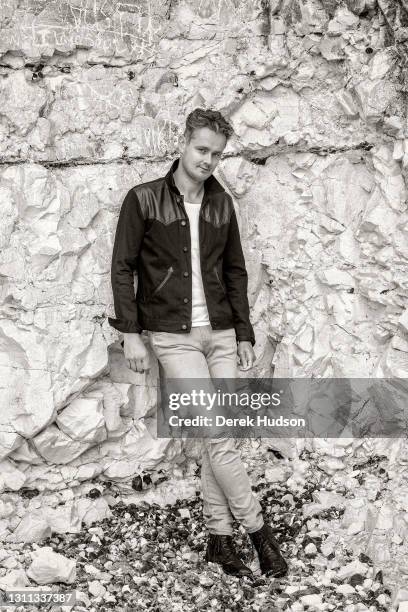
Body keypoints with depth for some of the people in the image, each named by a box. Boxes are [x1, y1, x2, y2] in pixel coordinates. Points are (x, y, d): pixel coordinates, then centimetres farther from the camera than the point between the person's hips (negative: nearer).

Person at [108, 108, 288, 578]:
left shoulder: (221, 203, 9)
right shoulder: (143, 199, -3)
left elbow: (235, 271, 13)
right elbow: (122, 269, -2)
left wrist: (244, 334, 8)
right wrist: (130, 333, -8)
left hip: (222, 335, 4)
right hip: (174, 337, -4)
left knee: (218, 438, 6)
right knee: (218, 436, -8)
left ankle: (219, 537, 17)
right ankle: (258, 530, 6)